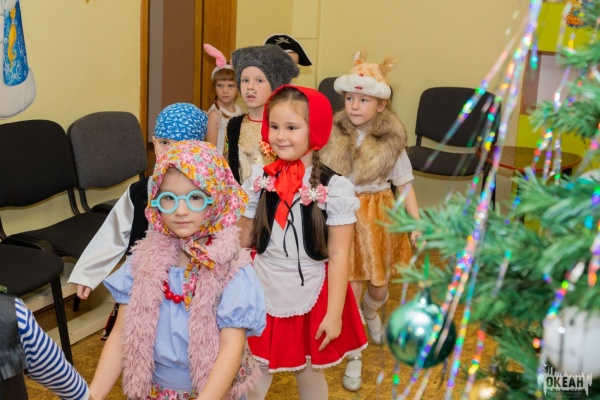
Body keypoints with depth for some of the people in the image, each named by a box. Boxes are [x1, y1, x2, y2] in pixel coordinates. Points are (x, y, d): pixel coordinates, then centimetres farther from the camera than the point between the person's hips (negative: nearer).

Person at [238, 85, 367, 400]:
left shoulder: (334, 188, -15)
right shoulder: (259, 181, -4)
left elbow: (339, 255, -12)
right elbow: (242, 240, 5)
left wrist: (334, 314, -12)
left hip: (310, 297, -2)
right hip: (264, 294, 3)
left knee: (309, 372, 17)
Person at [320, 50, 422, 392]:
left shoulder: (391, 142, -9)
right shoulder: (334, 136, -7)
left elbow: (405, 185, -5)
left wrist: (417, 222, -11)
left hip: (379, 218, 1)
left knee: (379, 286, 16)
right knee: (350, 289, 1)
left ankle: (371, 314, 54)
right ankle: (354, 356, 19)